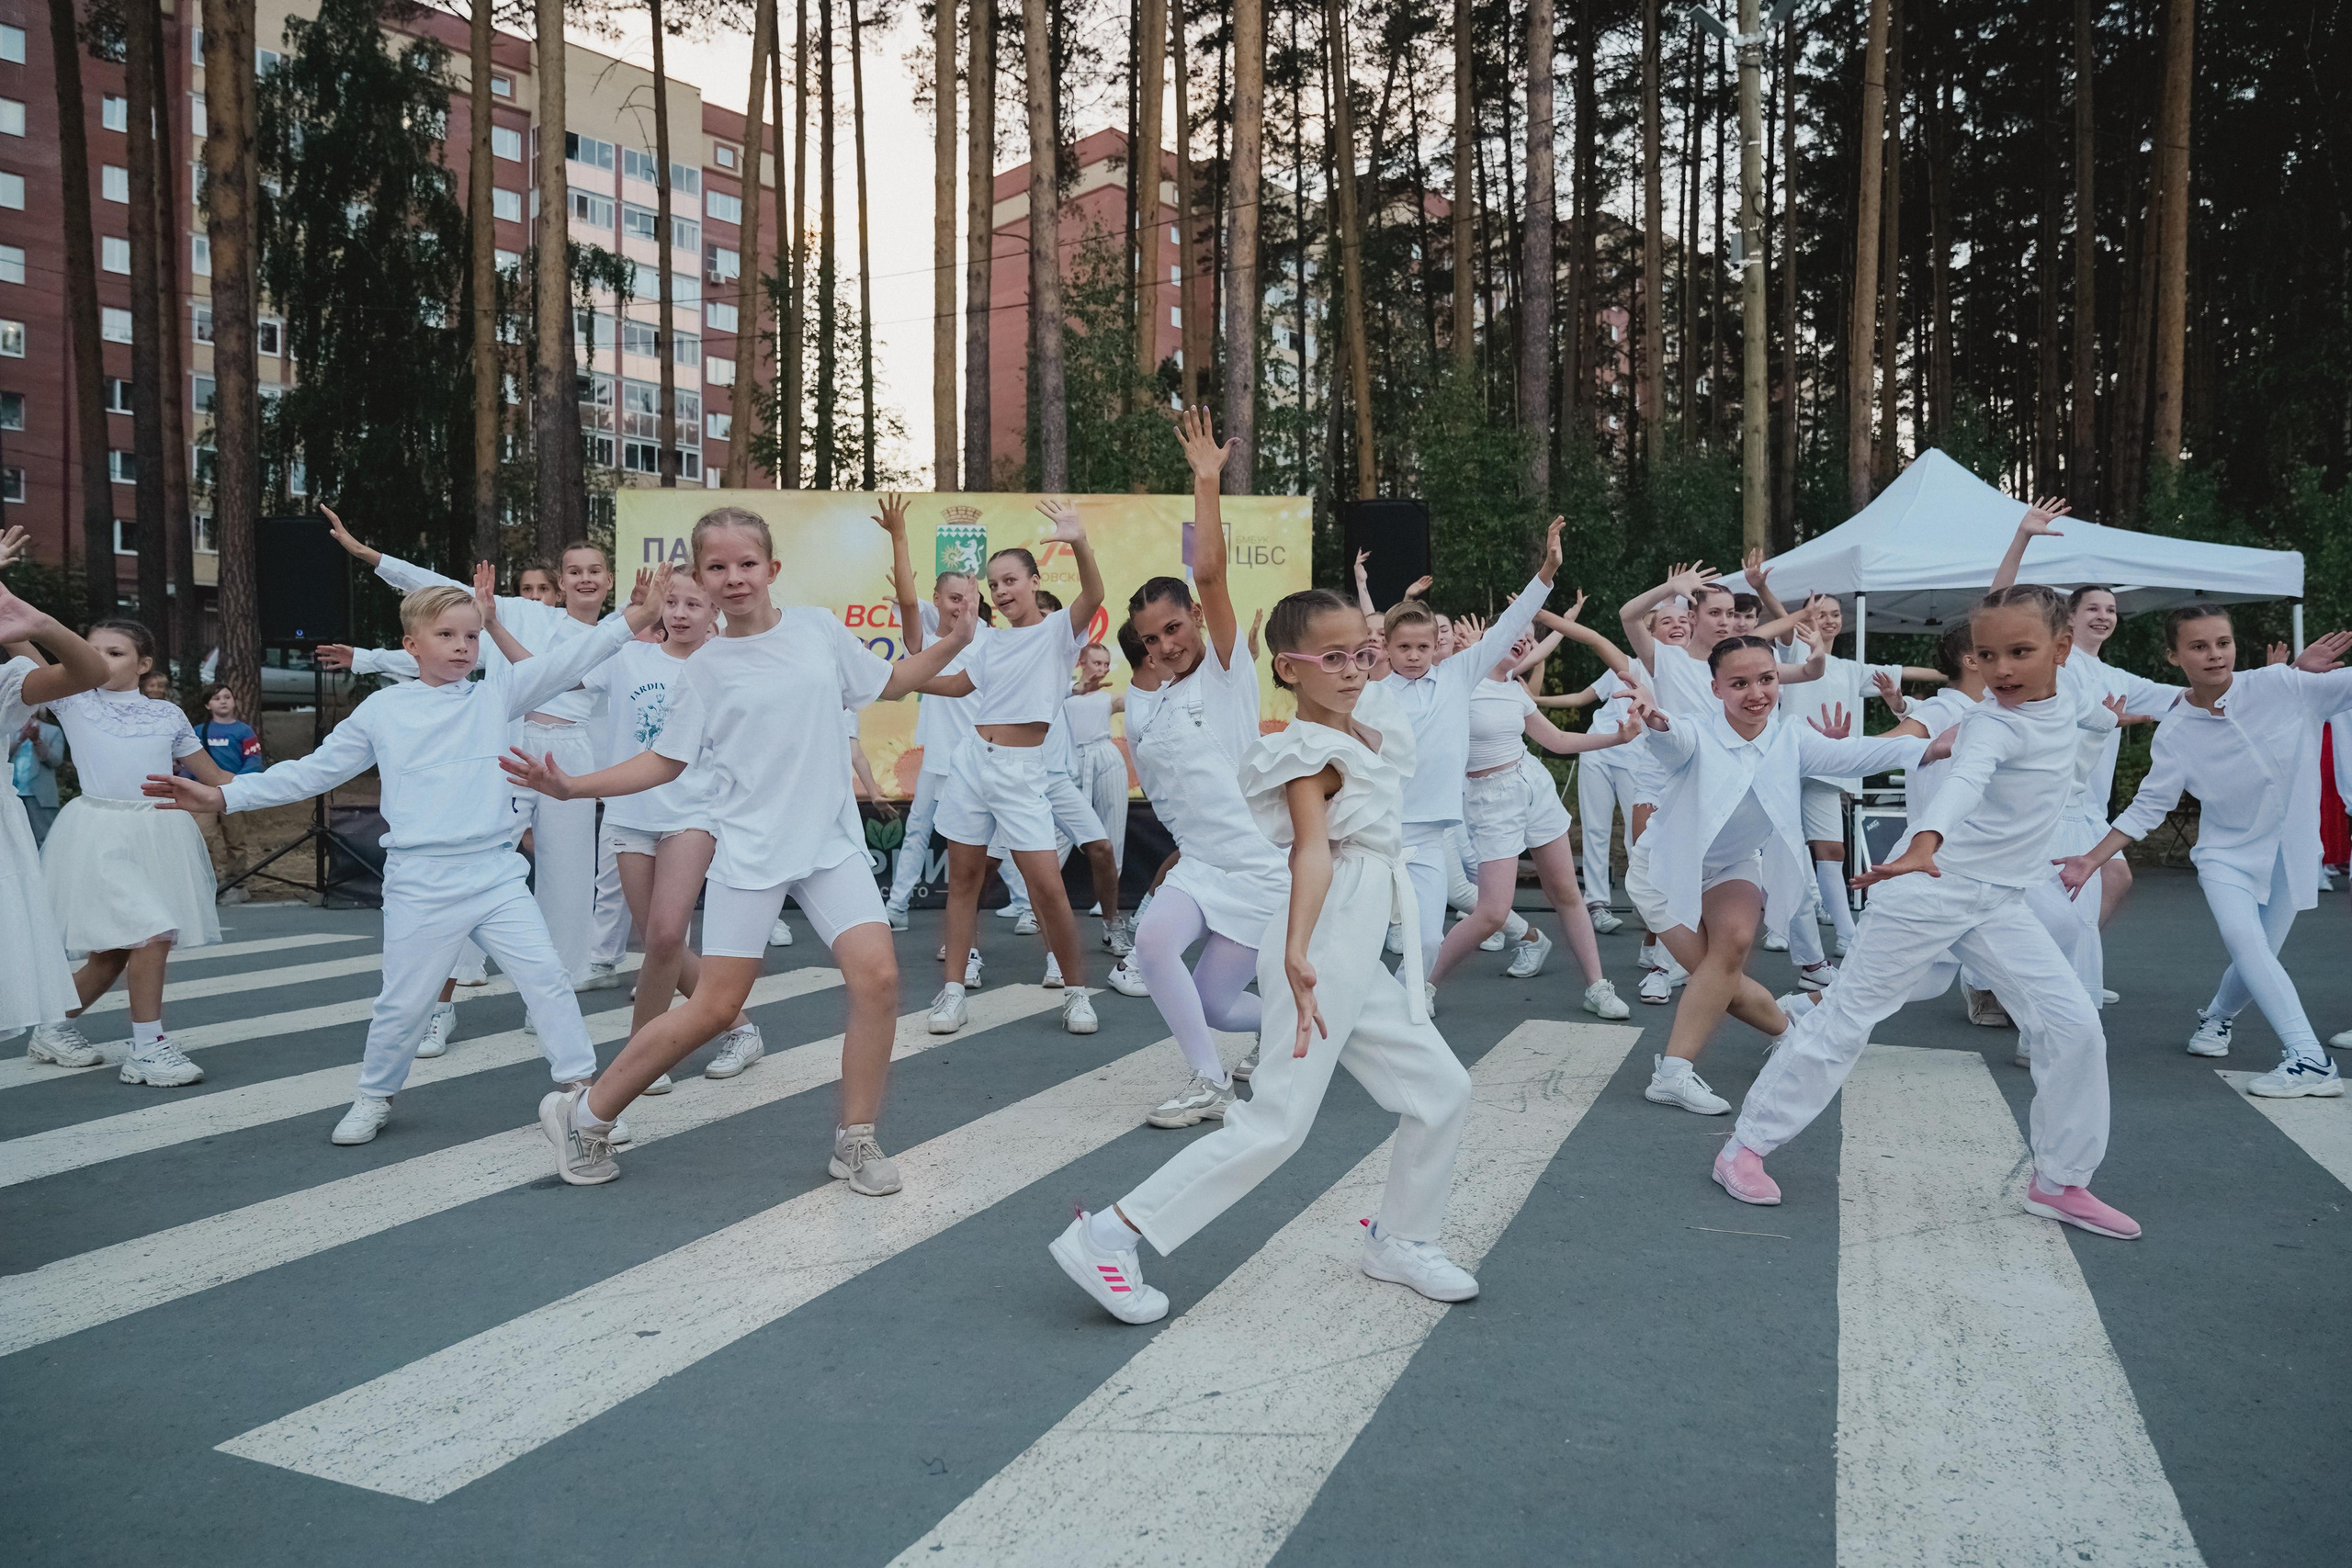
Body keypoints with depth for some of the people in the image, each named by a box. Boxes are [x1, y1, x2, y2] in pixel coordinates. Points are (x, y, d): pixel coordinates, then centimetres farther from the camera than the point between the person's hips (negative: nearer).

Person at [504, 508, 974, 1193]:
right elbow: (665, 761, 5)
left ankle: (855, 1141, 4)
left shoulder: (818, 628, 5)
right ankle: (583, 1115, 18)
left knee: (876, 976, -13)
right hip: (749, 853, -2)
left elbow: (890, 683, 17)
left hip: (832, 843, 2)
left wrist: (951, 645, 2)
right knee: (715, 1007, -2)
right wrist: (574, 786, -7)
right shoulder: (706, 668, 0)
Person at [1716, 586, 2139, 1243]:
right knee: (1846, 1016, -2)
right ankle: (1746, 1145, 8)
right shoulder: (1992, 726, -20)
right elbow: (1964, 783, -41)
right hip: (1931, 887, -7)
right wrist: (1921, 847, -57)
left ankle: (2060, 1182, 14)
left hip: (2001, 901, 7)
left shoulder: (2062, 713, 4)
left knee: (2077, 1028, -2)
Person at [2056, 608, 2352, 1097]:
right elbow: (2147, 808, -6)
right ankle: (2310, 1060, -20)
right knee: (2242, 935, -25)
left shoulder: (2279, 685, -13)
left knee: (2255, 960, 5)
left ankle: (2216, 1014, 39)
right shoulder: (2174, 734, -10)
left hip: (2291, 850, 1)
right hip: (2227, 853, -1)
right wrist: (2093, 859, -12)